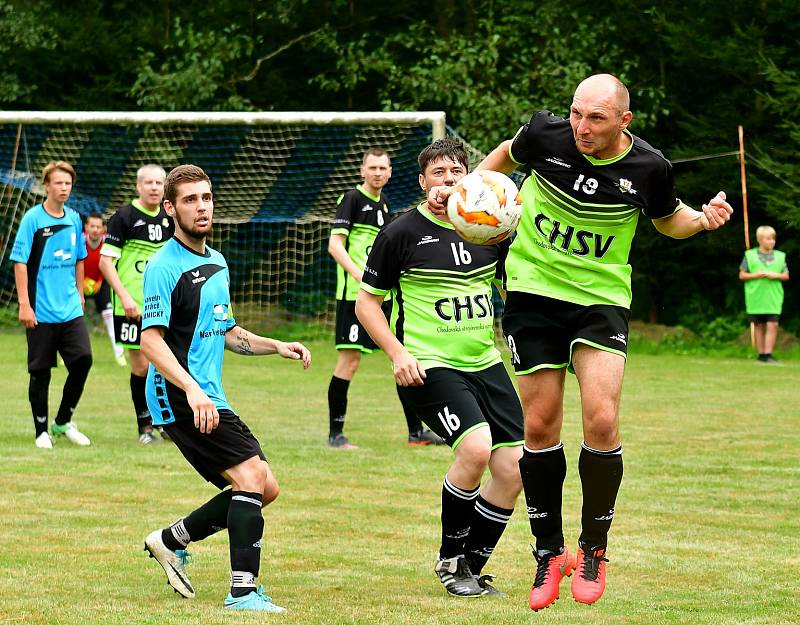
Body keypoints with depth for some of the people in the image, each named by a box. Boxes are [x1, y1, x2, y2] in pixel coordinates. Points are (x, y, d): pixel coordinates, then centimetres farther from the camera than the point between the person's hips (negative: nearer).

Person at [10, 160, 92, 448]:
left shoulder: (74, 219, 7)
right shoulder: (32, 219, -8)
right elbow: (20, 262, -10)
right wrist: (24, 303, -14)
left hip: (71, 310, 4)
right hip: (41, 312, -4)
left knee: (83, 360, -5)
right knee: (40, 372, 2)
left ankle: (63, 421, 13)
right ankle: (41, 431, 14)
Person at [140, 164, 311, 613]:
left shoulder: (218, 264, 17)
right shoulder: (165, 267, -11)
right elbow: (151, 340, -19)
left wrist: (278, 347, 14)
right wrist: (192, 390, -31)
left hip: (209, 398, 9)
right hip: (179, 396, -9)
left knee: (264, 489, 9)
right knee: (252, 478, -18)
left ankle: (171, 541, 21)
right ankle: (243, 591, -18)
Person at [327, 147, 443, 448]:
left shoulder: (384, 204, 17)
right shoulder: (352, 199, -6)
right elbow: (335, 244, -14)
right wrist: (359, 275, -25)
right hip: (354, 294, -8)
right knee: (349, 360, -6)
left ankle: (416, 431, 14)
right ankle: (335, 434, 3)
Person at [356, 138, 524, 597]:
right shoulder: (402, 233, -4)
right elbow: (367, 302, 1)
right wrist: (397, 353, -12)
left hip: (485, 363, 5)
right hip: (428, 366, -5)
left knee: (512, 467, -4)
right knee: (476, 447, -26)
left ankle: (471, 567, 15)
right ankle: (450, 558, -3)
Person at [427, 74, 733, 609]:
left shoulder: (649, 167, -10)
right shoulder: (546, 134, -12)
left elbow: (667, 220, 11)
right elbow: (506, 156, 13)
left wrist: (701, 219, -9)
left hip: (602, 298, -1)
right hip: (534, 290, 1)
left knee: (601, 420, -16)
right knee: (540, 425, 1)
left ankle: (594, 549, 5)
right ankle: (549, 553, 18)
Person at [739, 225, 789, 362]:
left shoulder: (780, 256, 9)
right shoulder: (750, 255, 3)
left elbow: (786, 275, 10)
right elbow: (742, 275, 3)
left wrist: (776, 275, -10)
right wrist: (756, 275, -12)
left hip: (773, 298, 1)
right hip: (756, 297, -1)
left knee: (773, 325, -9)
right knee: (759, 325, 5)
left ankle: (768, 354, -8)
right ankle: (761, 354, 13)